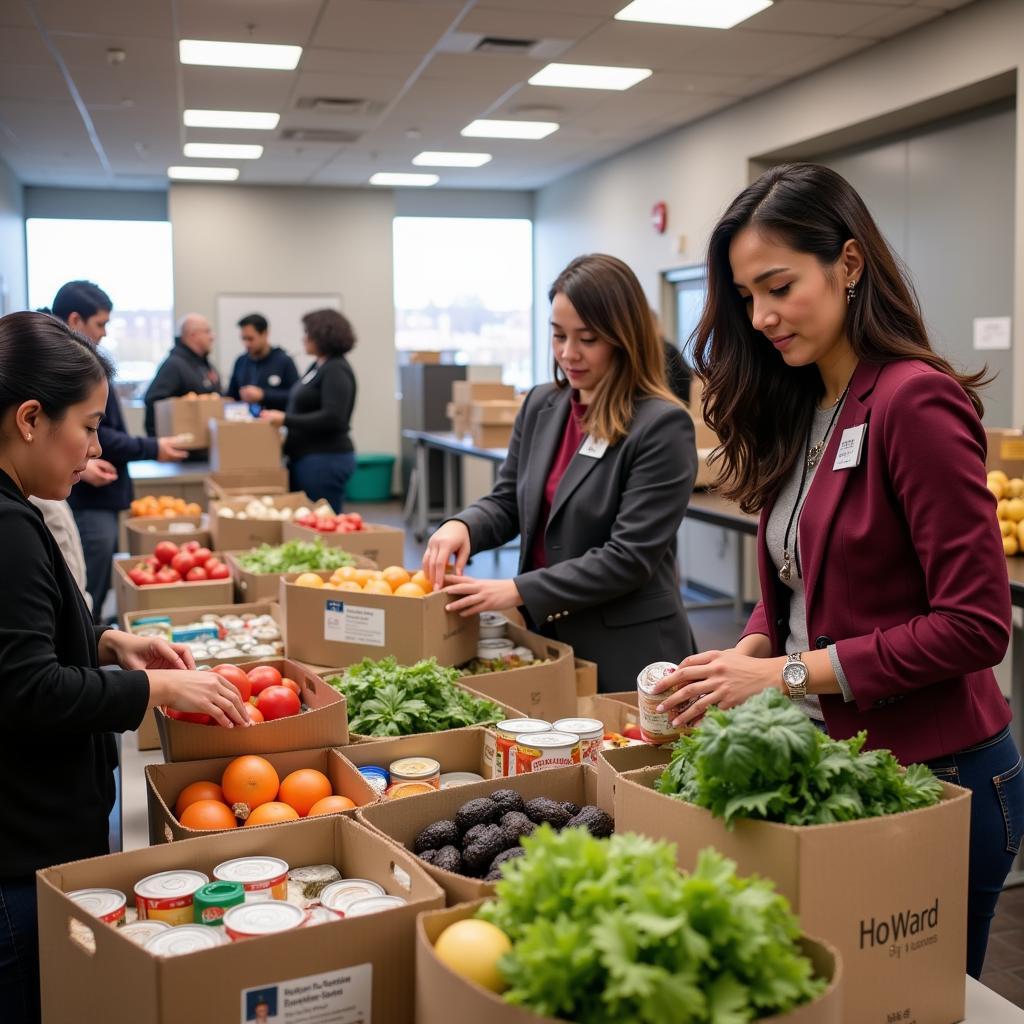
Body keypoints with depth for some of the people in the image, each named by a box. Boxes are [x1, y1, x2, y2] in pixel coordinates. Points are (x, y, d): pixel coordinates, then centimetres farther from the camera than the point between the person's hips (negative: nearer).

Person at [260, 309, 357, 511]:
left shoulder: (336, 370, -14)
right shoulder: (317, 366, 14)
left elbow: (332, 418, -23)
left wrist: (285, 419, -21)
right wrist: (277, 416, 11)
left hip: (325, 460, -9)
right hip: (306, 457, 9)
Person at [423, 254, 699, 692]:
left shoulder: (662, 425, -16)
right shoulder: (541, 405, 4)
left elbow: (630, 556, -20)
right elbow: (507, 503, 10)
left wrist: (518, 591, -23)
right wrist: (461, 525, -13)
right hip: (546, 640, 6)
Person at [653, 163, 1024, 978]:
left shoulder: (915, 400, -18)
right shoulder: (797, 410, 7)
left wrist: (791, 674, -19)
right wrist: (751, 651, -7)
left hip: (933, 779, -7)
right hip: (832, 764, 7)